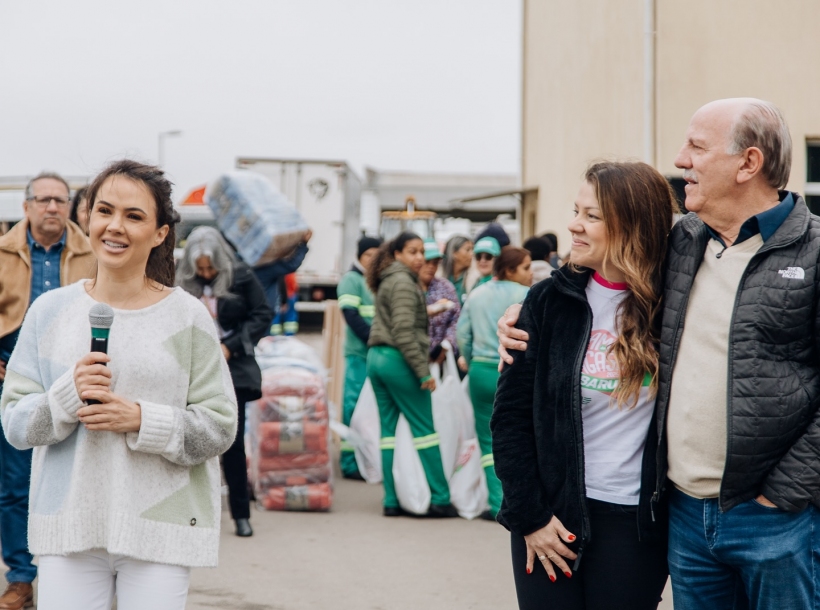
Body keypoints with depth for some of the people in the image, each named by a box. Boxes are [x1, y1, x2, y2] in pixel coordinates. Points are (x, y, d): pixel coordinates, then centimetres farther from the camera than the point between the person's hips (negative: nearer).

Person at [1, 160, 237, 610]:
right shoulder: (50, 311, 5)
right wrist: (68, 394, -15)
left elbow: (219, 426, -2)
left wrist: (141, 420, -16)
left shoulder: (187, 317, 0)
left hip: (161, 528, -1)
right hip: (69, 524, 1)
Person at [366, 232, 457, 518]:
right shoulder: (403, 283, -12)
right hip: (398, 359, -9)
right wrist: (423, 371, -19)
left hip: (376, 358, 9)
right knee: (425, 430, -3)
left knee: (388, 429, 8)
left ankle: (391, 501, 9)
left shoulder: (388, 281, 17)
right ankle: (440, 500, -1)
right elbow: (404, 331, -19)